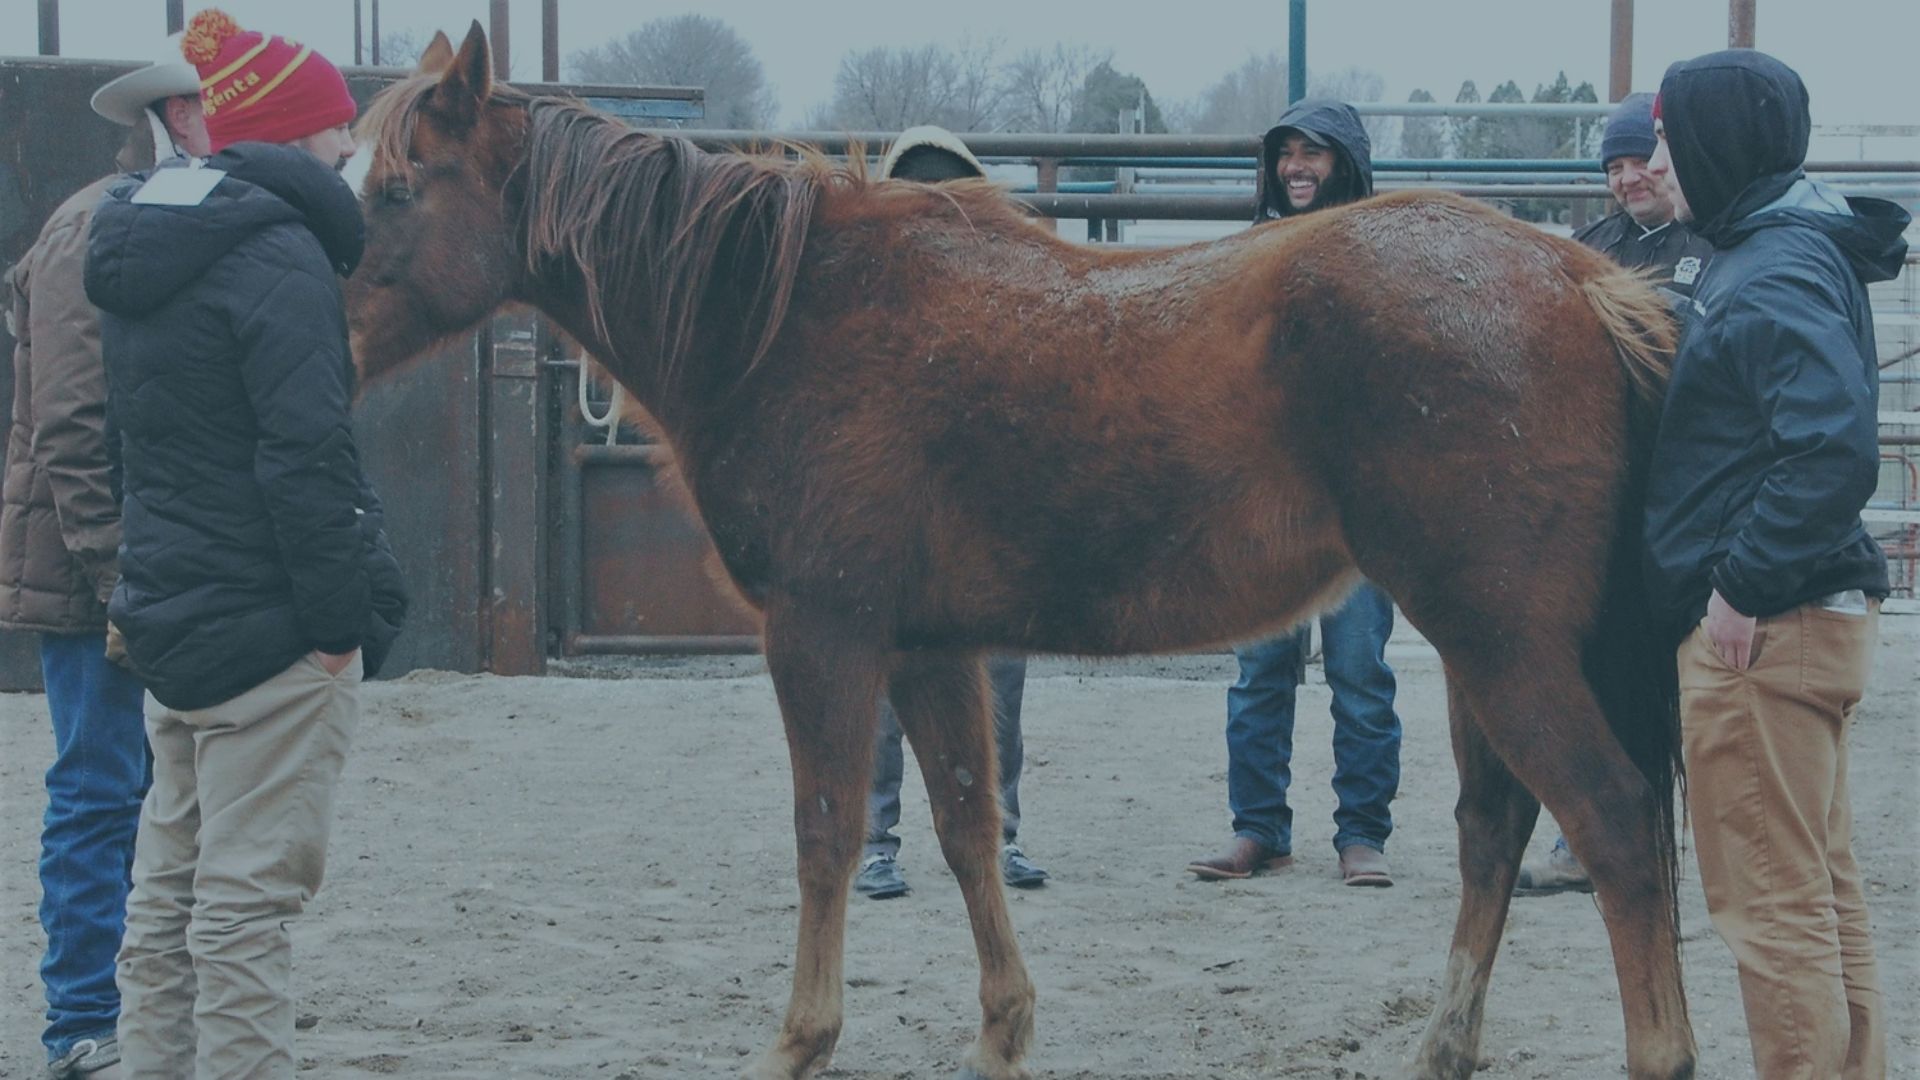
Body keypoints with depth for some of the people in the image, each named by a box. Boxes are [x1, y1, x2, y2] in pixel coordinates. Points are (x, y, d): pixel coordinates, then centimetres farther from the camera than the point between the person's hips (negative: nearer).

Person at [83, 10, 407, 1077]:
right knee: (249, 908, -5)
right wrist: (342, 621, -17)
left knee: (168, 906, 15)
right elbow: (306, 457, -22)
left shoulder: (141, 252, 13)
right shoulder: (280, 256, -16)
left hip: (170, 619, 9)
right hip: (271, 632, -9)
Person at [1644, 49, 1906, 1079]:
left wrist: (1745, 588, -23)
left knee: (1769, 900, -4)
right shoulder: (1782, 255, 14)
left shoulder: (1771, 280, -18)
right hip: (1808, 617, 11)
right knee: (1820, 888, 18)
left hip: (1760, 633, -11)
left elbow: (1834, 451, -30)